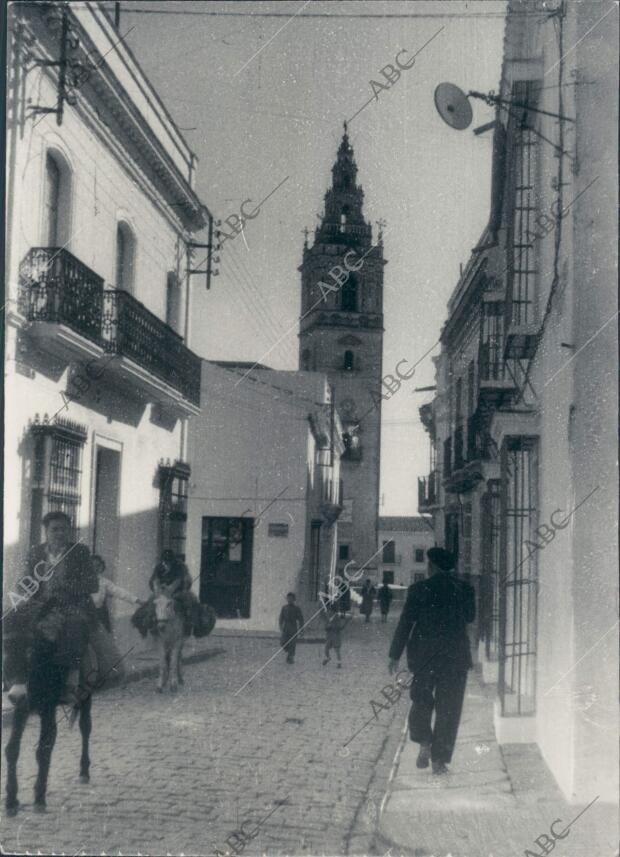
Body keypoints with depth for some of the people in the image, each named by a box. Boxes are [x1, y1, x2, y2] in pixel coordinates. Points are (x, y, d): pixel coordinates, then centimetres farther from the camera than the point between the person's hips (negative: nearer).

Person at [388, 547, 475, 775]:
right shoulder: (465, 589, -2)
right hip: (455, 656, 1)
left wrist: (395, 655, 1)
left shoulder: (419, 589, -7)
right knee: (448, 708, 6)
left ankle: (424, 744, 2)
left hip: (423, 655, -1)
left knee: (421, 701, 18)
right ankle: (439, 760, 6)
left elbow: (405, 623, -5)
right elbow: (470, 617, 14)